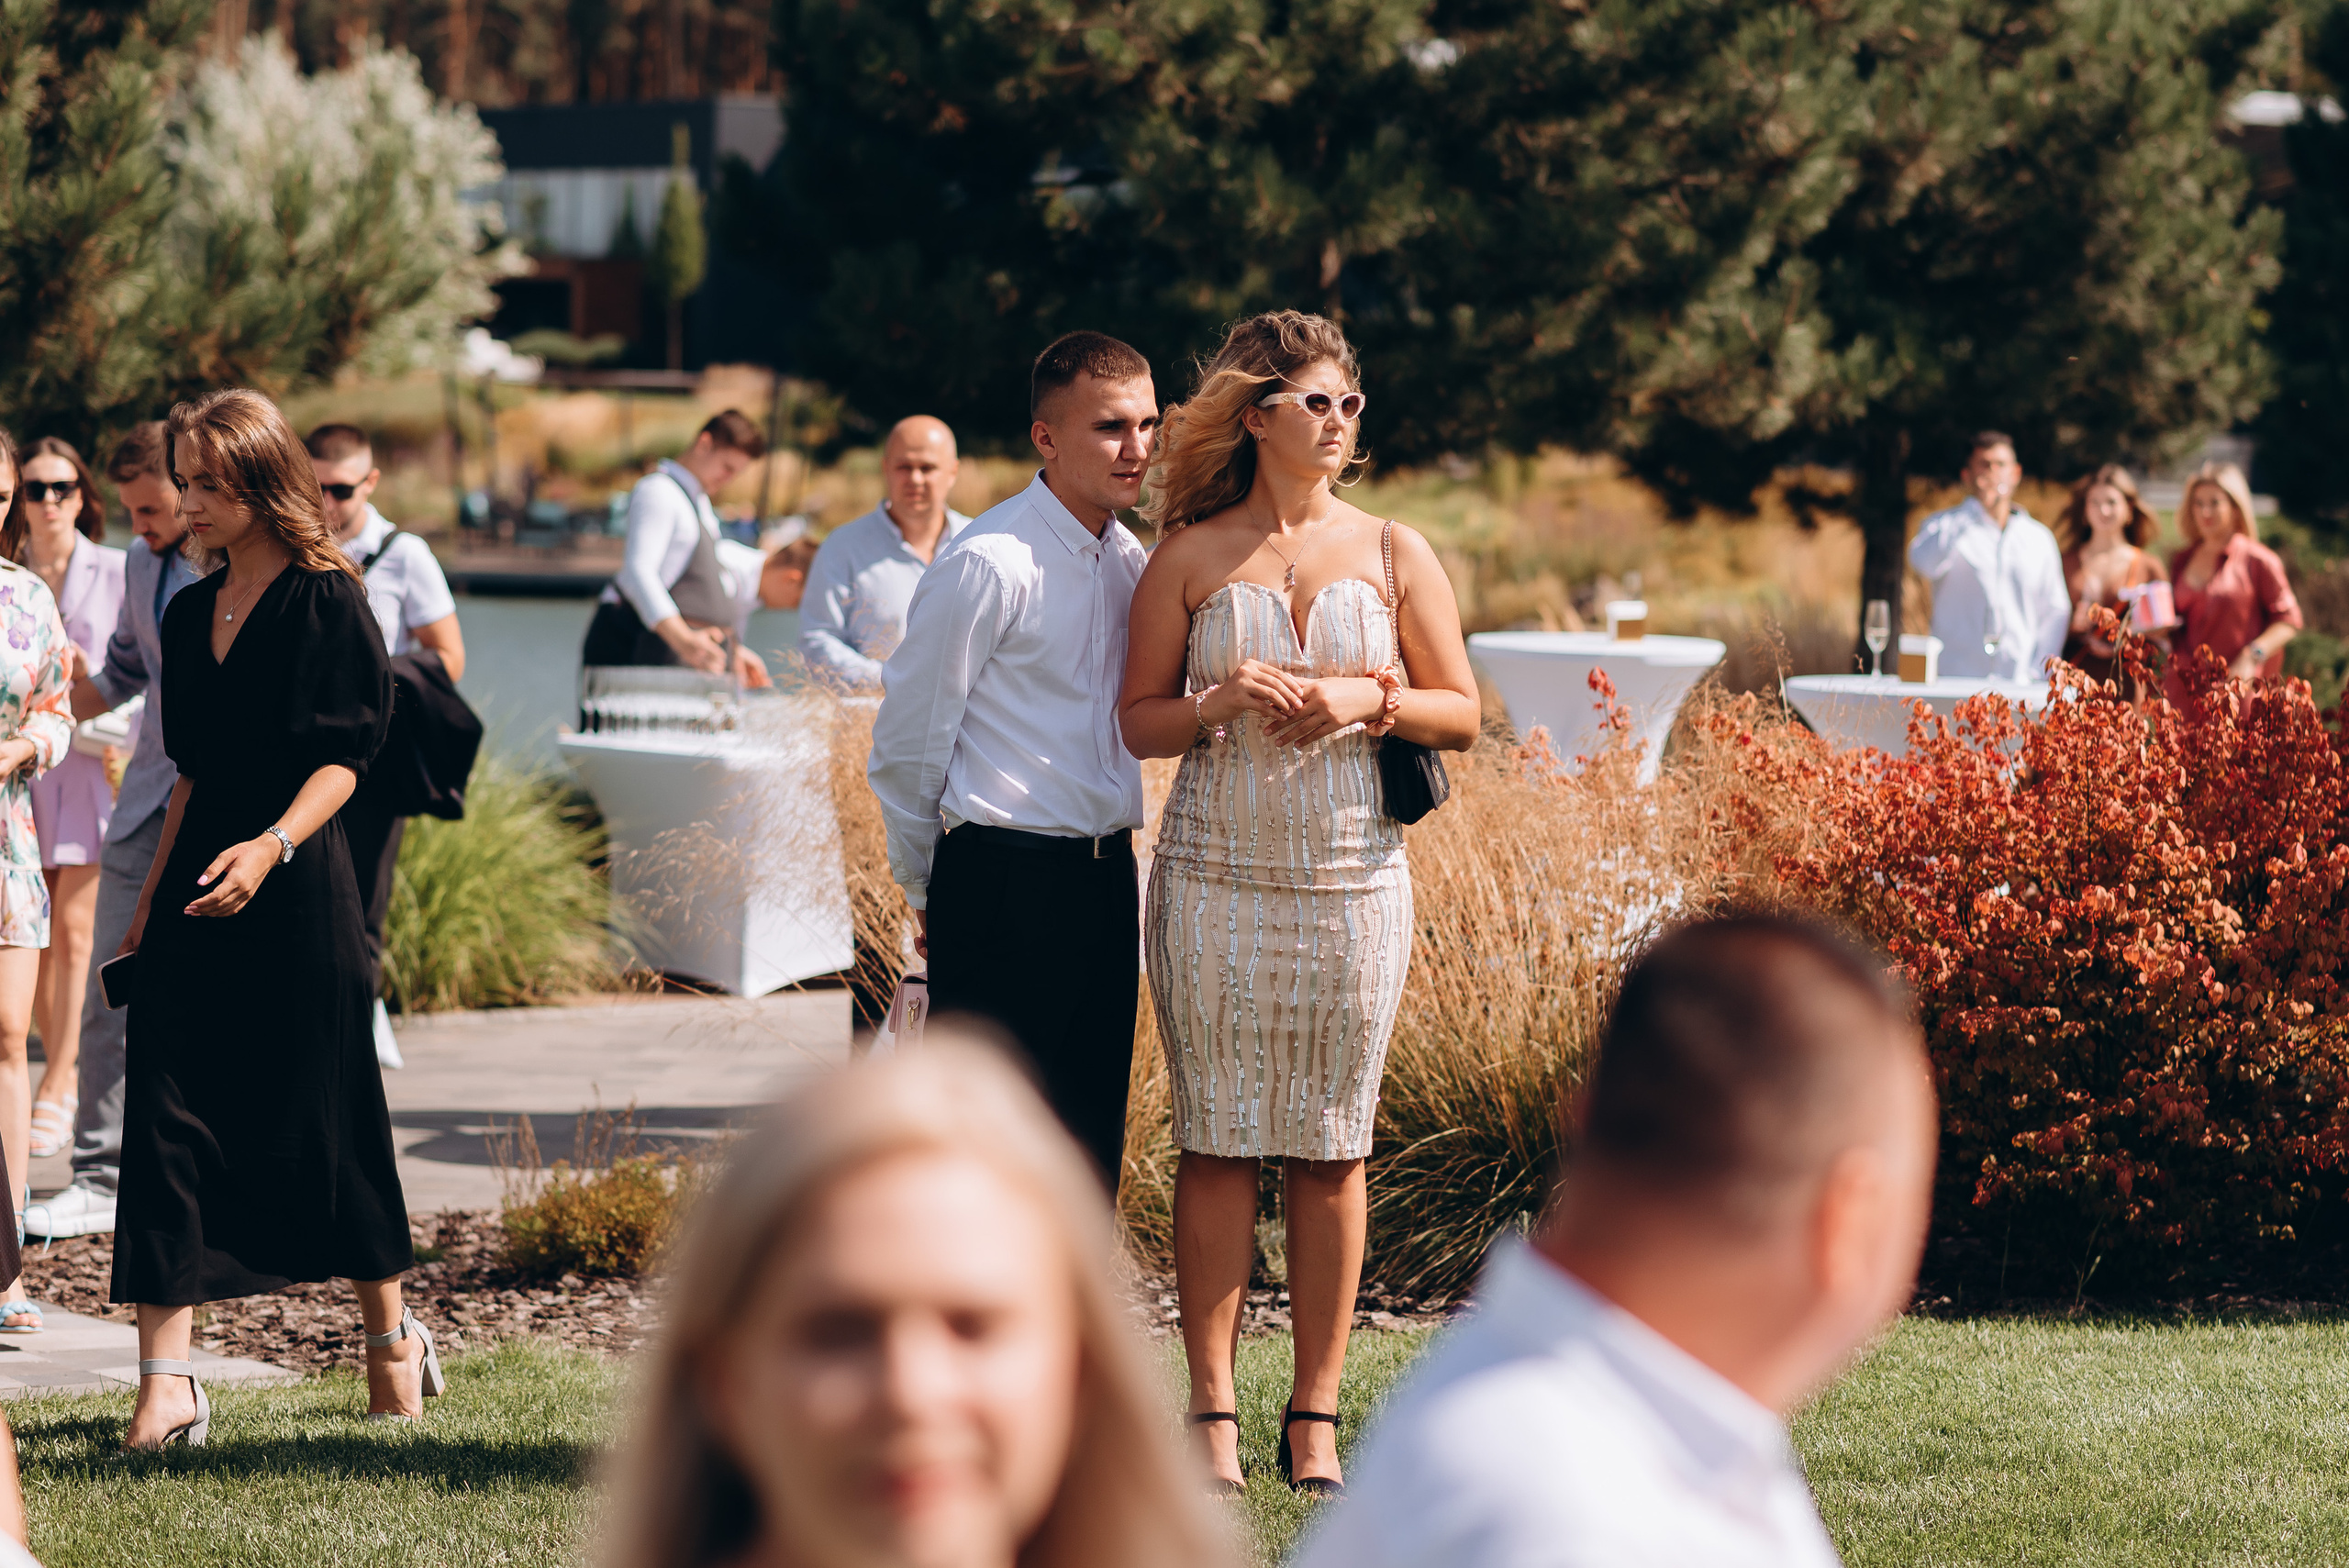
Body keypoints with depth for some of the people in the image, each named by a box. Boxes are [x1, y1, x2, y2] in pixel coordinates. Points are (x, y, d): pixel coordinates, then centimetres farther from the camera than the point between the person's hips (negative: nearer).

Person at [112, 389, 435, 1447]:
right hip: (195, 894, 6)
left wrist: (272, 845, -26)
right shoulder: (189, 616, 14)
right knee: (170, 1115, -5)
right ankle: (166, 1379, -8)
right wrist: (149, 901, 16)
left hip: (297, 891, -6)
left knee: (322, 1115, 3)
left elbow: (345, 760, -11)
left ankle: (392, 1337, 24)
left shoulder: (326, 603, -6)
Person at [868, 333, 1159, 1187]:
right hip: (1002, 887, -7)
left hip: (1106, 883, 7)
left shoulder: (1130, 561, 10)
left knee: (1092, 1142, 9)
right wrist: (928, 892, 3)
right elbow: (906, 743, -7)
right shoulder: (987, 564, -13)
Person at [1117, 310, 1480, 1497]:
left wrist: (1371, 701, -10)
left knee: (1331, 1149, 2)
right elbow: (1137, 720, 5)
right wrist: (1223, 703, -13)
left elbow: (1462, 714, 8)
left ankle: (1316, 1414, 8)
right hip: (1216, 875, -1)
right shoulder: (1191, 558, 4)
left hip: (1351, 878, 1)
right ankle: (1211, 1409, 5)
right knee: (1216, 1142, 0)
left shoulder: (1395, 555, 8)